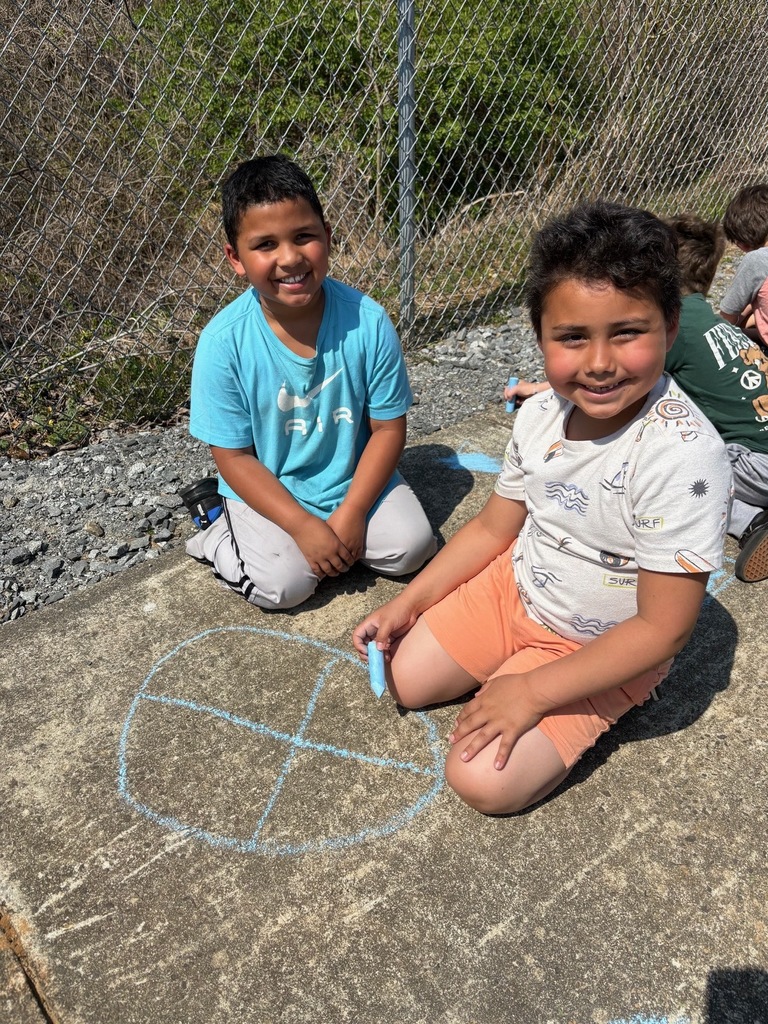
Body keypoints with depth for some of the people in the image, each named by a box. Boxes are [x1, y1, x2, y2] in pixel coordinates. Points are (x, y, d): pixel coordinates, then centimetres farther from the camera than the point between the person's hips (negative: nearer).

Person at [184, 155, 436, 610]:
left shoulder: (368, 321, -18)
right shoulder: (224, 341, -20)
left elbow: (388, 427, -9)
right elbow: (235, 457, -13)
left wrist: (350, 514, -17)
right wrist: (304, 527, -20)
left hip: (353, 477, 2)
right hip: (268, 489, -1)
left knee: (412, 546, -13)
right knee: (284, 584, -18)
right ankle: (217, 534, 11)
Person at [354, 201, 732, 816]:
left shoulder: (683, 456, -32)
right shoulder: (541, 414, -11)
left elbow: (662, 629, -26)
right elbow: (494, 526, 4)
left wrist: (532, 693, -24)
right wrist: (409, 602, -1)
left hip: (608, 651, -5)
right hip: (514, 588, 6)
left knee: (483, 780, -15)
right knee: (403, 678, 4)